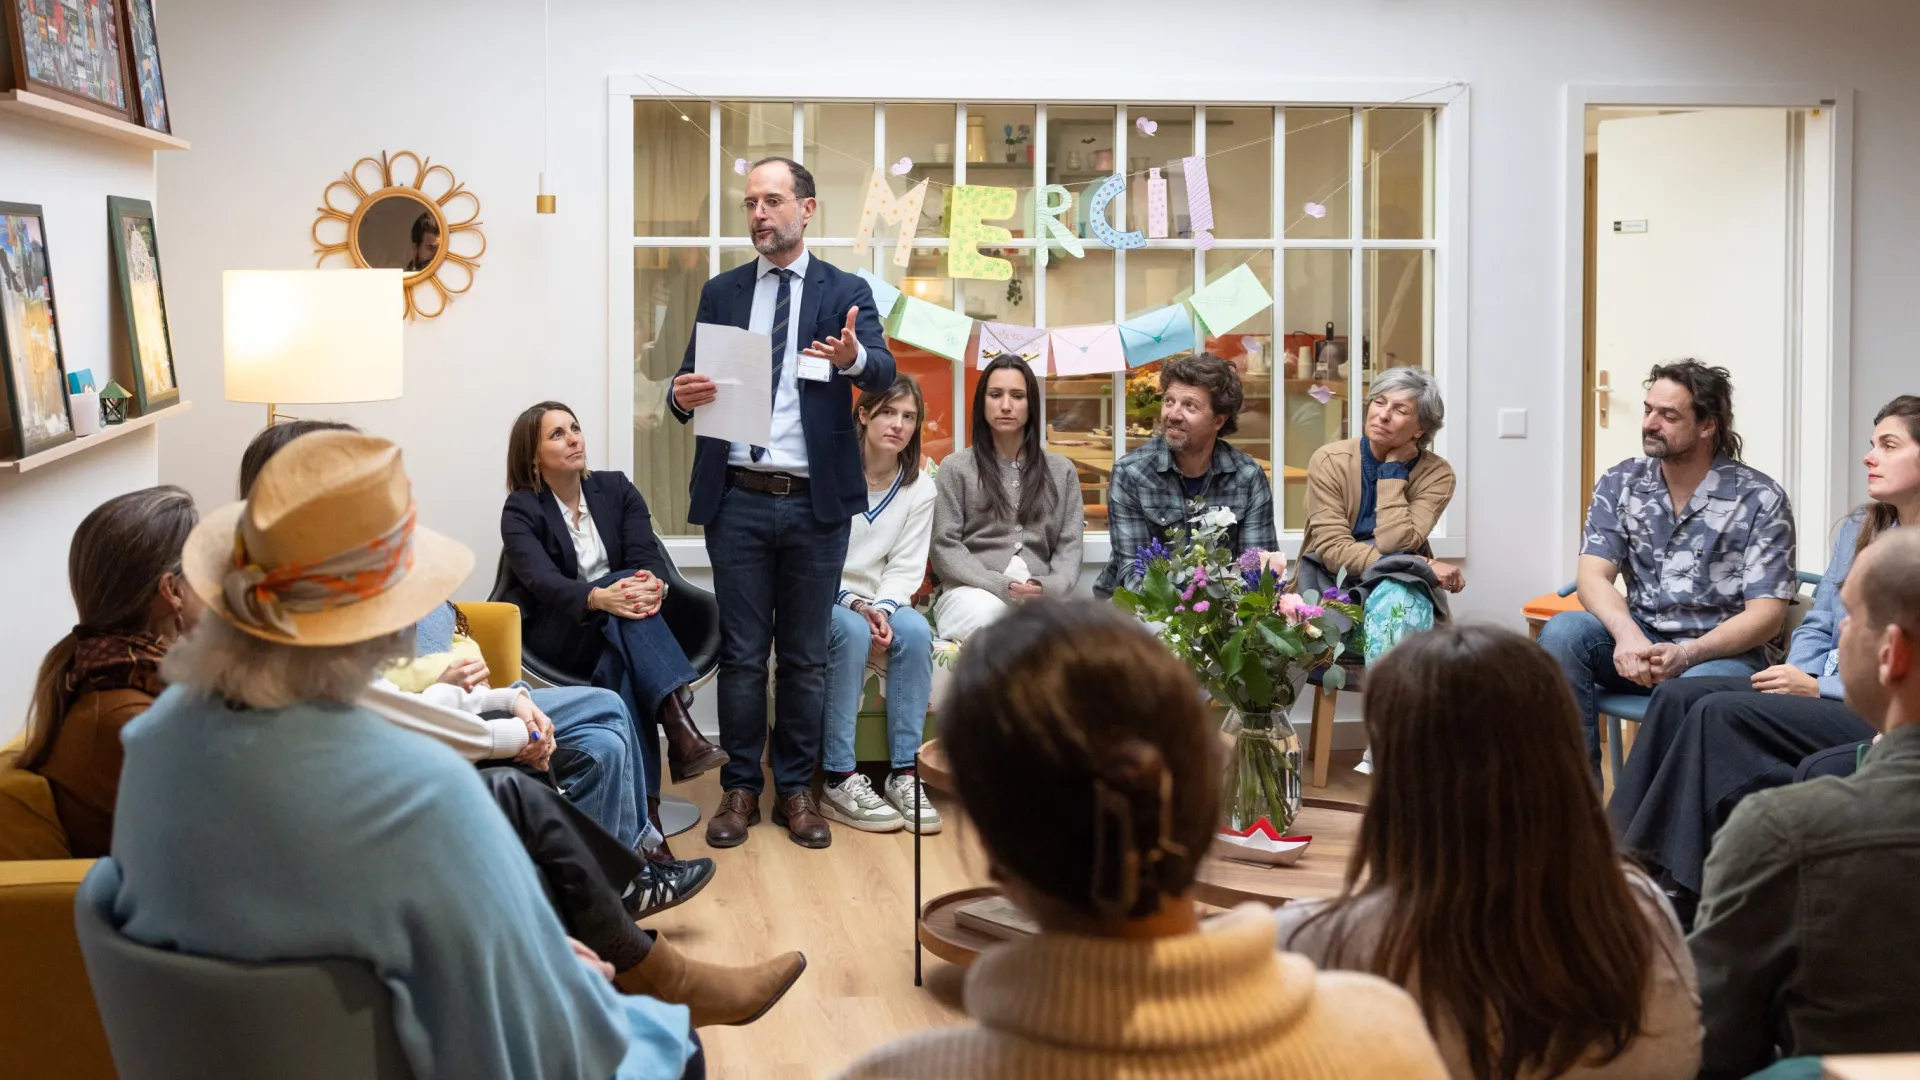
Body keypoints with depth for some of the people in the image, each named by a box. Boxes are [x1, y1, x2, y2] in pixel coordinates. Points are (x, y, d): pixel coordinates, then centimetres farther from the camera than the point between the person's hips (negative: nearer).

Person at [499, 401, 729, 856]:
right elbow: (541, 580, -22)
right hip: (557, 637, -3)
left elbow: (648, 556, -6)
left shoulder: (616, 489, 8)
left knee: (618, 665, -37)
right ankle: (679, 723, -50)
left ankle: (643, 811, -45)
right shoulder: (521, 510, -2)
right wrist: (600, 598, -44)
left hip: (615, 634, 3)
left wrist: (653, 585, -34)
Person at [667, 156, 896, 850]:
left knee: (806, 656, 7)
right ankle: (740, 788, 17)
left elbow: (884, 373, -12)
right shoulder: (721, 293, 11)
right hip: (737, 499, 1)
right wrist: (683, 396, -17)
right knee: (741, 655, 6)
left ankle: (796, 791, 18)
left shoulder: (845, 292, 3)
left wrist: (854, 356, -36)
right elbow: (691, 380, 7)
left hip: (814, 501, -1)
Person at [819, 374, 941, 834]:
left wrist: (882, 608, -19)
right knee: (852, 633, -36)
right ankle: (839, 780, -32)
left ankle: (903, 773, -25)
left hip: (880, 601, 4)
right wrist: (854, 604, -22)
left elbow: (905, 568, 2)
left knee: (915, 631, -29)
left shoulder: (919, 488, 5)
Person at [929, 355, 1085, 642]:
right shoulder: (956, 469, 12)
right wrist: (1001, 586, -14)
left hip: (1040, 598, 1)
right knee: (988, 612, -41)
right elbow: (944, 547, 3)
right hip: (974, 592, -1)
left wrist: (1050, 588, -11)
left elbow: (1069, 546, 12)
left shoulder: (1062, 471, 20)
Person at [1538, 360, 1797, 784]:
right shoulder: (1620, 484, 6)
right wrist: (1627, 634, -27)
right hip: (1638, 642, 4)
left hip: (1721, 651, -4)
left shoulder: (1760, 500, -5)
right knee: (1563, 632, -26)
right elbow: (1594, 577, -4)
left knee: (1690, 692, -39)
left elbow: (1766, 614, -10)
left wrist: (1686, 655, -27)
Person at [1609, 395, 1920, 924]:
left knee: (1721, 713, -26)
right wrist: (1798, 674, -1)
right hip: (1825, 691, 8)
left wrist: (1819, 688, -16)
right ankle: (1621, 856, -19)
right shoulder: (1859, 529, 16)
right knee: (1678, 695, -11)